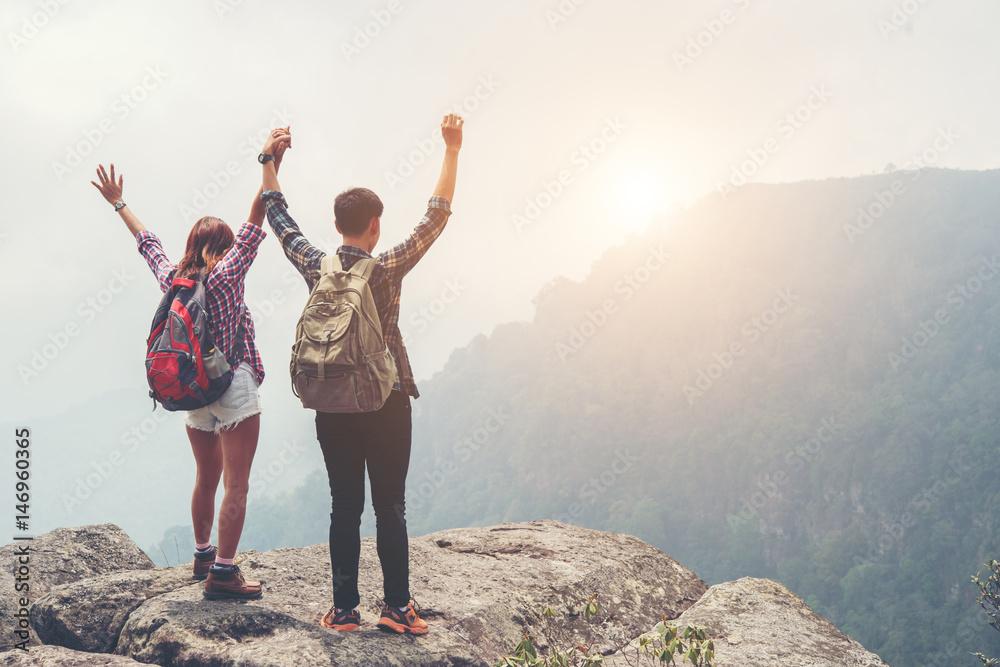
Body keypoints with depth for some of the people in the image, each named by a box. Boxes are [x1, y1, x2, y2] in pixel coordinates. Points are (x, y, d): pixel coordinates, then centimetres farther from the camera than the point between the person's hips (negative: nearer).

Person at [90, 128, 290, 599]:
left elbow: (147, 242, 20)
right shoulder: (226, 275, -10)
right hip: (235, 388, -7)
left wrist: (118, 203, 35)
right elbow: (254, 225, -16)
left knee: (206, 479, 21)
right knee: (236, 485, -4)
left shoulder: (171, 278, 5)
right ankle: (222, 572, -6)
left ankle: (203, 555, 35)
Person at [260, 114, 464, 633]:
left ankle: (344, 610, 13)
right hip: (385, 402, -3)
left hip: (331, 405, 3)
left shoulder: (315, 268, -2)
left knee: (344, 508, 9)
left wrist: (269, 160, 22)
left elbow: (277, 217, 12)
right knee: (390, 507, 6)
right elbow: (437, 216, -5)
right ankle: (397, 607, 10)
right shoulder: (388, 269, -10)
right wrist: (452, 151, -1)